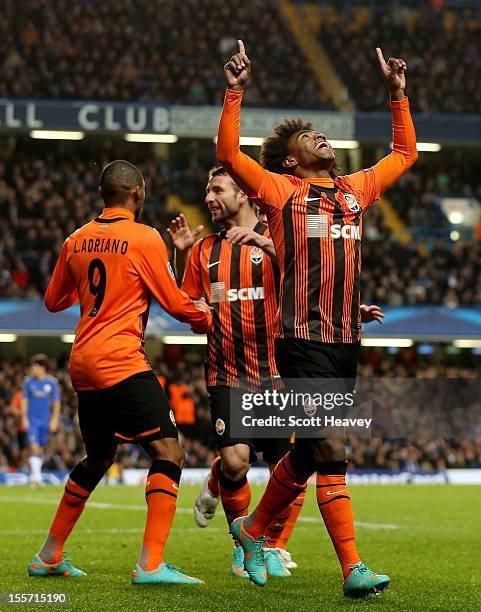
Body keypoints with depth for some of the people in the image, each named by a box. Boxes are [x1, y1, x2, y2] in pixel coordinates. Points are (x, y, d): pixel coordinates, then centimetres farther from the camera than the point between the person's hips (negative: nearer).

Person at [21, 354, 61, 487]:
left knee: (41, 448, 8)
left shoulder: (52, 382, 0)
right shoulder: (29, 381, -1)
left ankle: (35, 475, 21)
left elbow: (56, 402, 4)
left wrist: (54, 420, -1)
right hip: (32, 420, -2)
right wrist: (24, 418, -4)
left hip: (45, 420, 2)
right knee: (34, 447, -14)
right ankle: (36, 477, -17)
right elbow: (24, 401, 3)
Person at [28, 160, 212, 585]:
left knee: (98, 459, 22)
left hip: (83, 366, 8)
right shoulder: (145, 238, -7)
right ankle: (151, 563, -21)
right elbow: (174, 303, -4)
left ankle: (49, 556, 28)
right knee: (168, 452, -8)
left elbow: (53, 301, 22)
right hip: (121, 362, -8)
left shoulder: (77, 240, 11)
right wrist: (207, 318, 16)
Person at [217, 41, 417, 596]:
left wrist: (398, 93, 26)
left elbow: (405, 153, 31)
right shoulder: (283, 191, 3)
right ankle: (353, 569, -8)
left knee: (307, 456, 13)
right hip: (303, 343, -6)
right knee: (331, 454, -13)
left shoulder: (355, 190, 18)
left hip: (346, 343, 6)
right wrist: (235, 92, -11)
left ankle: (254, 528, 30)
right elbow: (228, 153, -7)